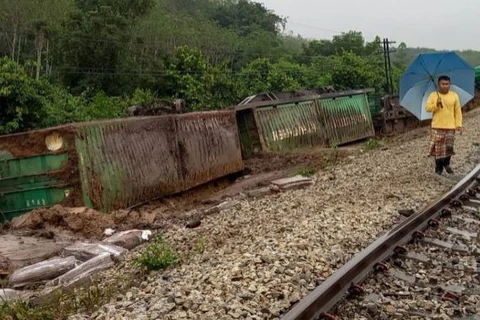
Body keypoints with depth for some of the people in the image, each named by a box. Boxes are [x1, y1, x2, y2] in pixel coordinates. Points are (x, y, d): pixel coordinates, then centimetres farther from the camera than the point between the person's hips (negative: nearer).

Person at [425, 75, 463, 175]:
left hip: (450, 126, 1)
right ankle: (439, 167, 10)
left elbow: (458, 111, 5)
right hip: (437, 126, -1)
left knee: (449, 147, 6)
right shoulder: (433, 95, 1)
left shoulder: (454, 95, 4)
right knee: (438, 148, -1)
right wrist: (436, 104, -22)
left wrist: (458, 124, -2)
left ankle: (446, 164, 28)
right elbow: (427, 108, -5)